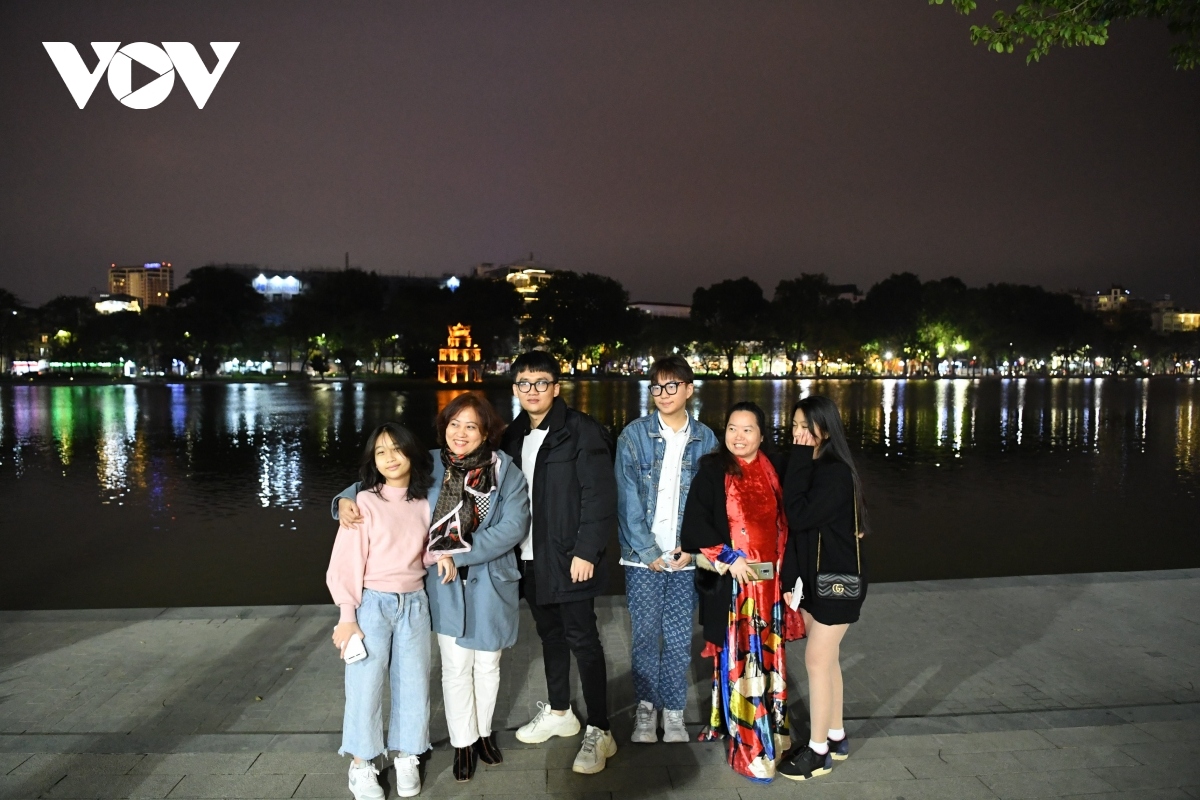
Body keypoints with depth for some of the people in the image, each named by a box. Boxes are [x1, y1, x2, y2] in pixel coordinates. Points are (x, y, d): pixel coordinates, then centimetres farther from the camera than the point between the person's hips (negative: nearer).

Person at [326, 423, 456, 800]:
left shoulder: (424, 504, 3)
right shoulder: (364, 503, -9)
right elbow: (346, 562, -9)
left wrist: (440, 555, -4)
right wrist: (347, 616, -11)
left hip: (414, 604, 4)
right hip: (372, 604, -4)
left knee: (413, 683, 10)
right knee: (365, 685, 3)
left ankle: (407, 758, 28)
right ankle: (362, 765, 21)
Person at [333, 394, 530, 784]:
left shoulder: (505, 470, -11)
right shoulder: (431, 465, -7)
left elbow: (513, 525, -17)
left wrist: (458, 553, -20)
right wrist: (347, 498, -18)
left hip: (491, 582, 0)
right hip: (446, 585, 0)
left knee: (487, 664, 17)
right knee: (456, 667, 9)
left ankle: (484, 731, 41)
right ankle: (463, 741, 31)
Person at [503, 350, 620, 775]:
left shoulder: (582, 431, -10)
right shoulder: (514, 436, 10)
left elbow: (599, 497, -14)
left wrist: (586, 552, -18)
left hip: (569, 558, -6)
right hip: (530, 557, 7)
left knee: (582, 639, -1)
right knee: (549, 634, 18)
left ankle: (599, 731, 11)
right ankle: (558, 712, 35)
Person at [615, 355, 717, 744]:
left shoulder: (705, 439, 3)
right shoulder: (634, 434, -2)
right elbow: (627, 500, -5)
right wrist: (648, 551, -10)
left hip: (684, 558, 1)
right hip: (642, 557, -1)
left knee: (679, 639, 6)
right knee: (645, 635, 5)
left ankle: (674, 713, 22)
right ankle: (646, 709, 22)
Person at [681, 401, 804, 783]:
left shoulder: (772, 472, 7)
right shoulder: (712, 470, -7)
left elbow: (782, 525, 13)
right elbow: (695, 523, -13)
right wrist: (729, 558, -17)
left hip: (768, 580, 5)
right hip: (731, 581, -5)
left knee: (767, 658, 14)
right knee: (737, 659, 1)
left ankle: (770, 729, 30)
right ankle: (747, 744, 12)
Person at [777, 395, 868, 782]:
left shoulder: (836, 473, -20)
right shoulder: (810, 469, 6)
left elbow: (799, 516, -27)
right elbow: (797, 528, 5)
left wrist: (799, 462, -22)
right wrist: (789, 577, 2)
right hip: (814, 576, 8)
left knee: (817, 661, -2)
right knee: (826, 659, 16)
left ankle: (818, 751, 11)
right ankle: (835, 738, 29)